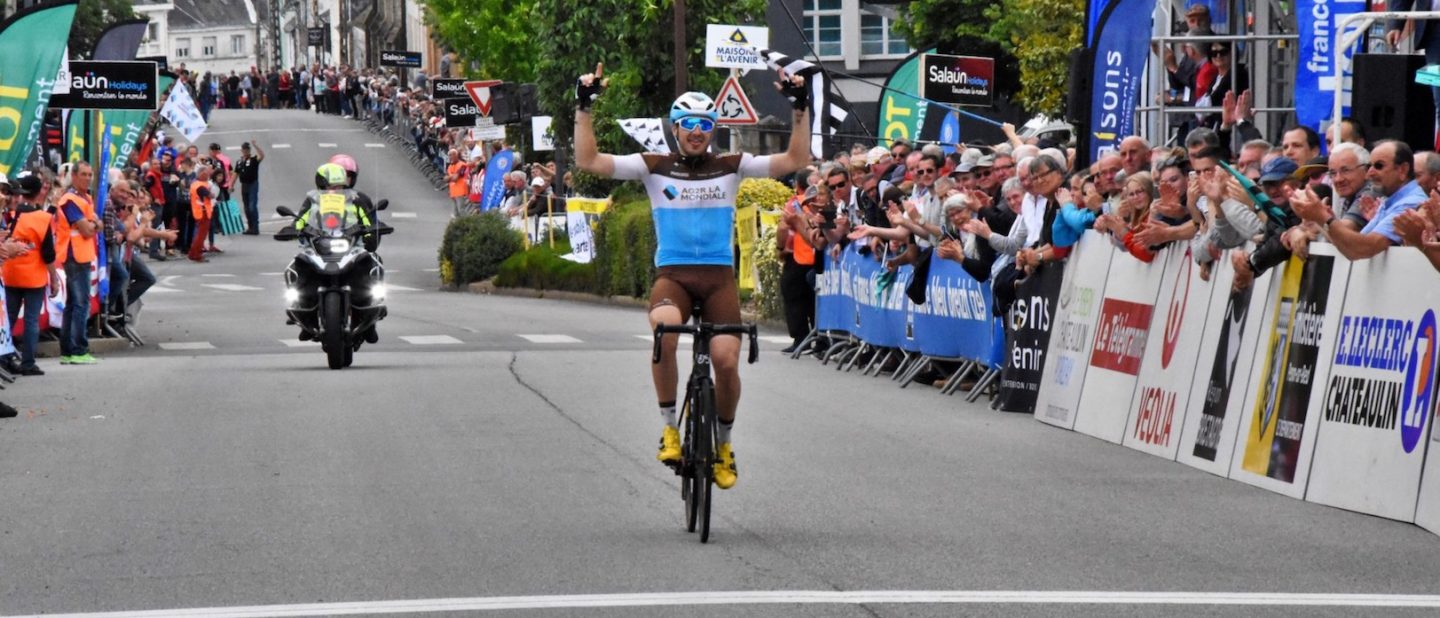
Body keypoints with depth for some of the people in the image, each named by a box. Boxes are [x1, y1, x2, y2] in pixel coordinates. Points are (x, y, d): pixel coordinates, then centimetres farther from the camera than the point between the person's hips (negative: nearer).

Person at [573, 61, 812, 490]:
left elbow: (796, 160, 2)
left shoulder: (732, 167, 8)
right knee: (664, 328, -34)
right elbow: (589, 161, -2)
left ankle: (723, 443, 14)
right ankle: (670, 426, -17)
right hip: (673, 274, -1)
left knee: (726, 359, -15)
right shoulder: (654, 167, 5)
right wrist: (584, 108, -9)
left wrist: (800, 108, -6)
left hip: (719, 276, 1)